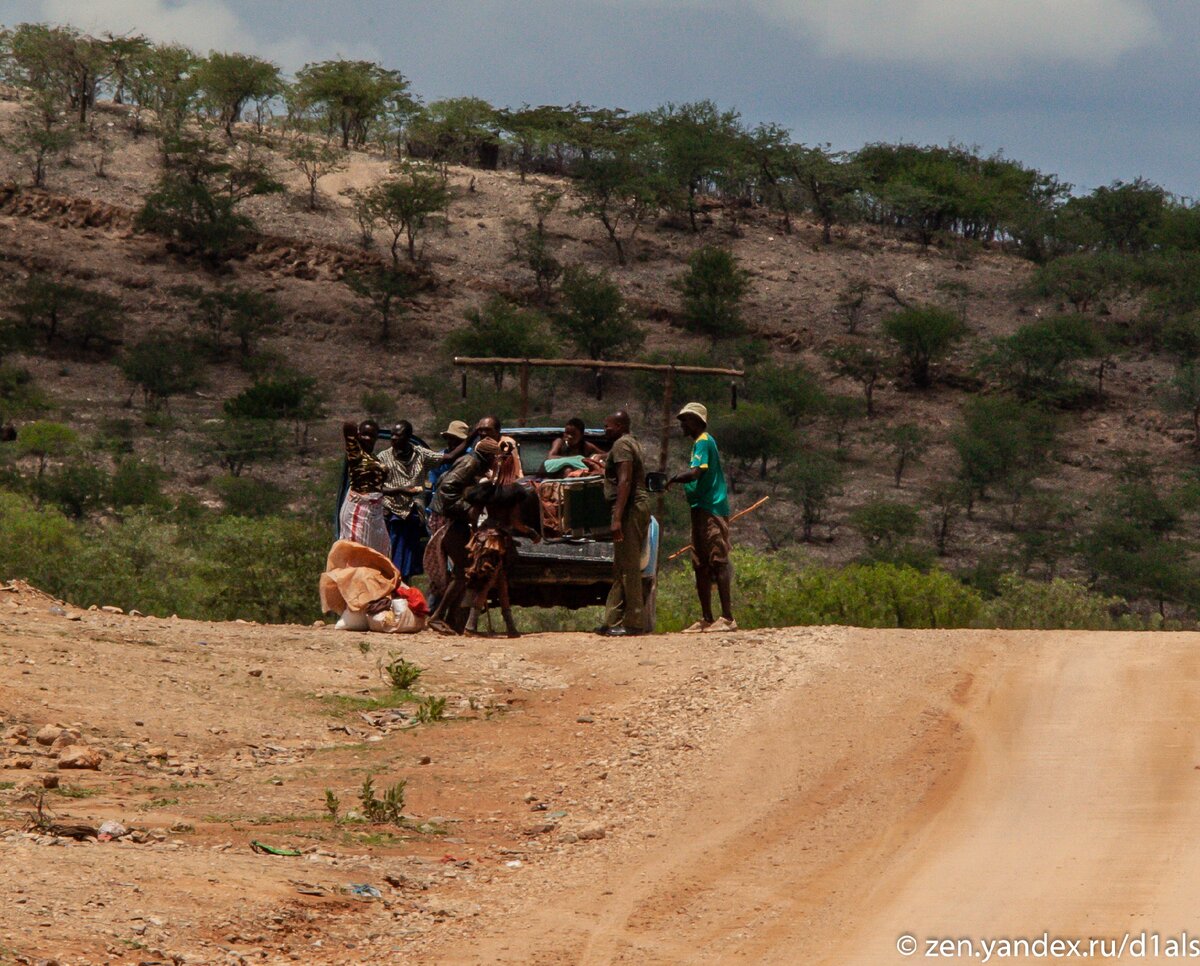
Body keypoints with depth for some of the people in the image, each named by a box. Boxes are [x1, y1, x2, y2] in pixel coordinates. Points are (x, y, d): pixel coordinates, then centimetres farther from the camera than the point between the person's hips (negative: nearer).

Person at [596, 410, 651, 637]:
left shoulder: (621, 445, -11)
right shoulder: (633, 444, 21)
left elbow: (625, 481, -20)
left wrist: (618, 518, -24)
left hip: (629, 508, -11)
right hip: (640, 506, 11)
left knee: (628, 568, -10)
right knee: (621, 569, 12)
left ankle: (632, 623, -11)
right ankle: (613, 621, 14)